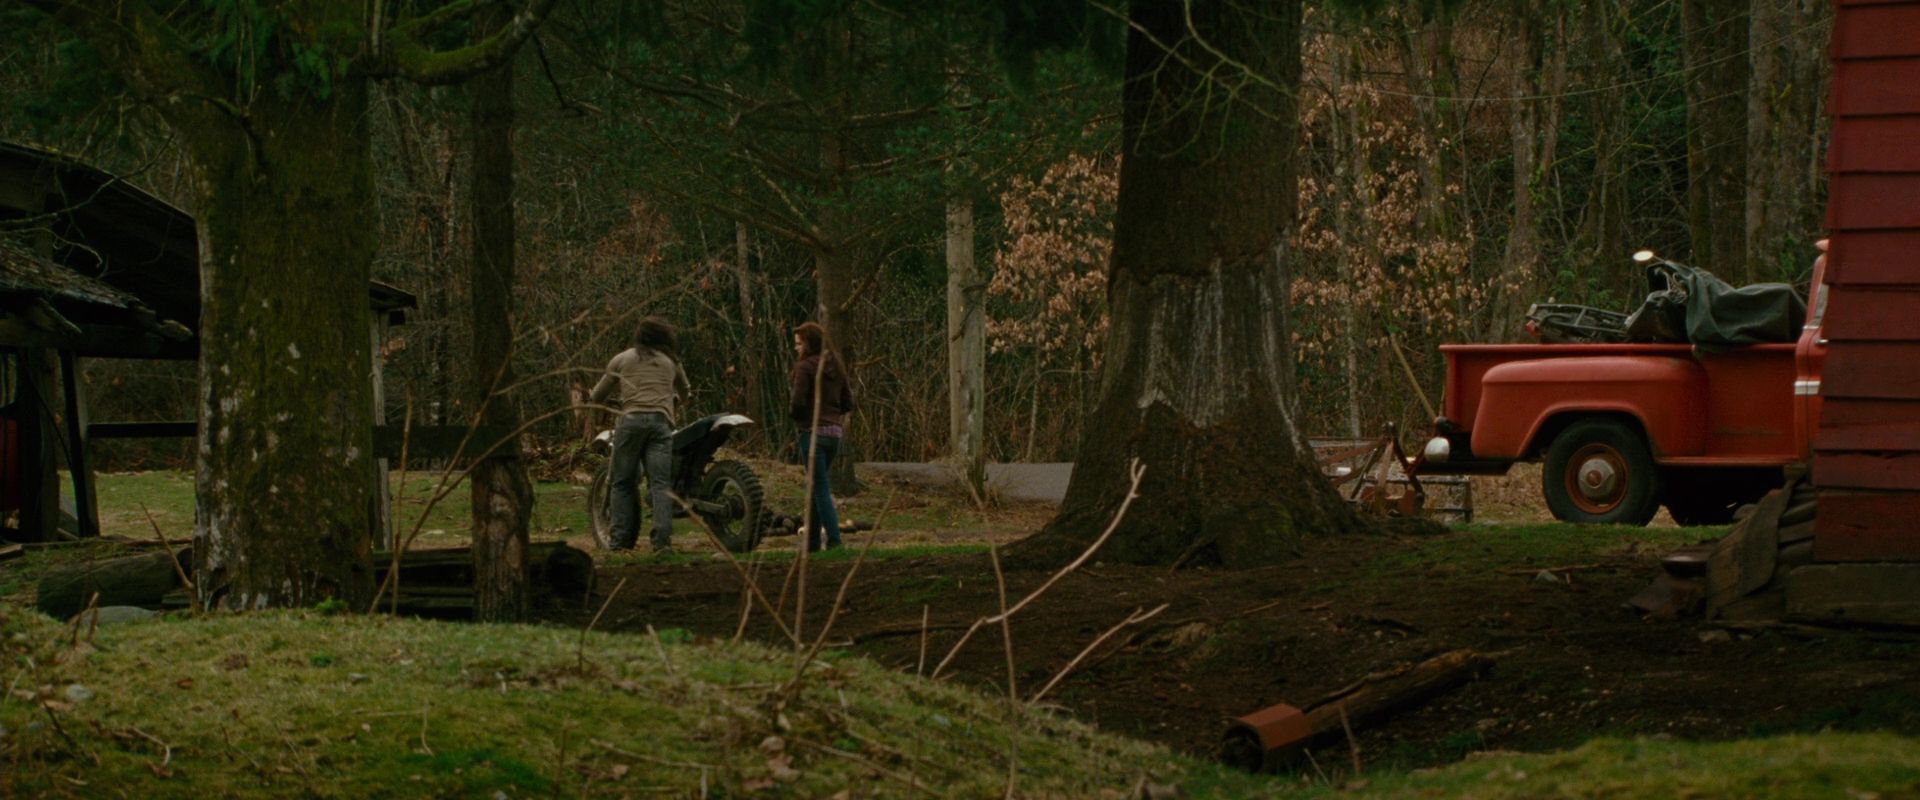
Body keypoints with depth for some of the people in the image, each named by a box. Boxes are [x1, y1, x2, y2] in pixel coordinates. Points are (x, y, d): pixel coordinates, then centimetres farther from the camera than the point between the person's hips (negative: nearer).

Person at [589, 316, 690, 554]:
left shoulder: (621, 360, 18)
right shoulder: (671, 361, 22)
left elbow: (598, 396, 22)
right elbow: (684, 392, 38)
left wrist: (592, 397, 45)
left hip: (630, 420, -1)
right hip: (662, 421, 1)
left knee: (622, 483, 6)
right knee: (660, 483, -7)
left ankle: (621, 539, -1)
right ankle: (663, 539, -21)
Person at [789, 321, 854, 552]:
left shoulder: (805, 367, -10)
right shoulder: (836, 367, 12)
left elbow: (798, 403, -15)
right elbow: (848, 403, 13)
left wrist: (791, 412, 5)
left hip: (813, 431, -7)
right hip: (835, 431, 7)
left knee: (820, 489, -6)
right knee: (815, 487, 16)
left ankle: (834, 540, -15)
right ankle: (812, 541, 18)